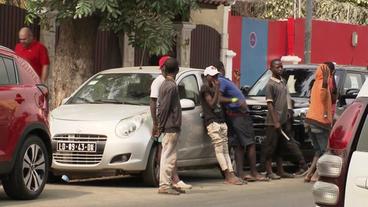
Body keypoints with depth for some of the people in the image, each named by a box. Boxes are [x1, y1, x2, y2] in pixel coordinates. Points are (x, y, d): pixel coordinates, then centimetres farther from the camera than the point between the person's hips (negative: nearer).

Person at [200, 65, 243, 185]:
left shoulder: (213, 88, 22)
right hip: (212, 122, -9)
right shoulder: (205, 88, -4)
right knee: (219, 149, -12)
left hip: (221, 121, 9)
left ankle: (231, 175, -2)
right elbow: (212, 104, -12)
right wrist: (217, 90, -12)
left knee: (225, 150, 3)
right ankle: (228, 175, -17)